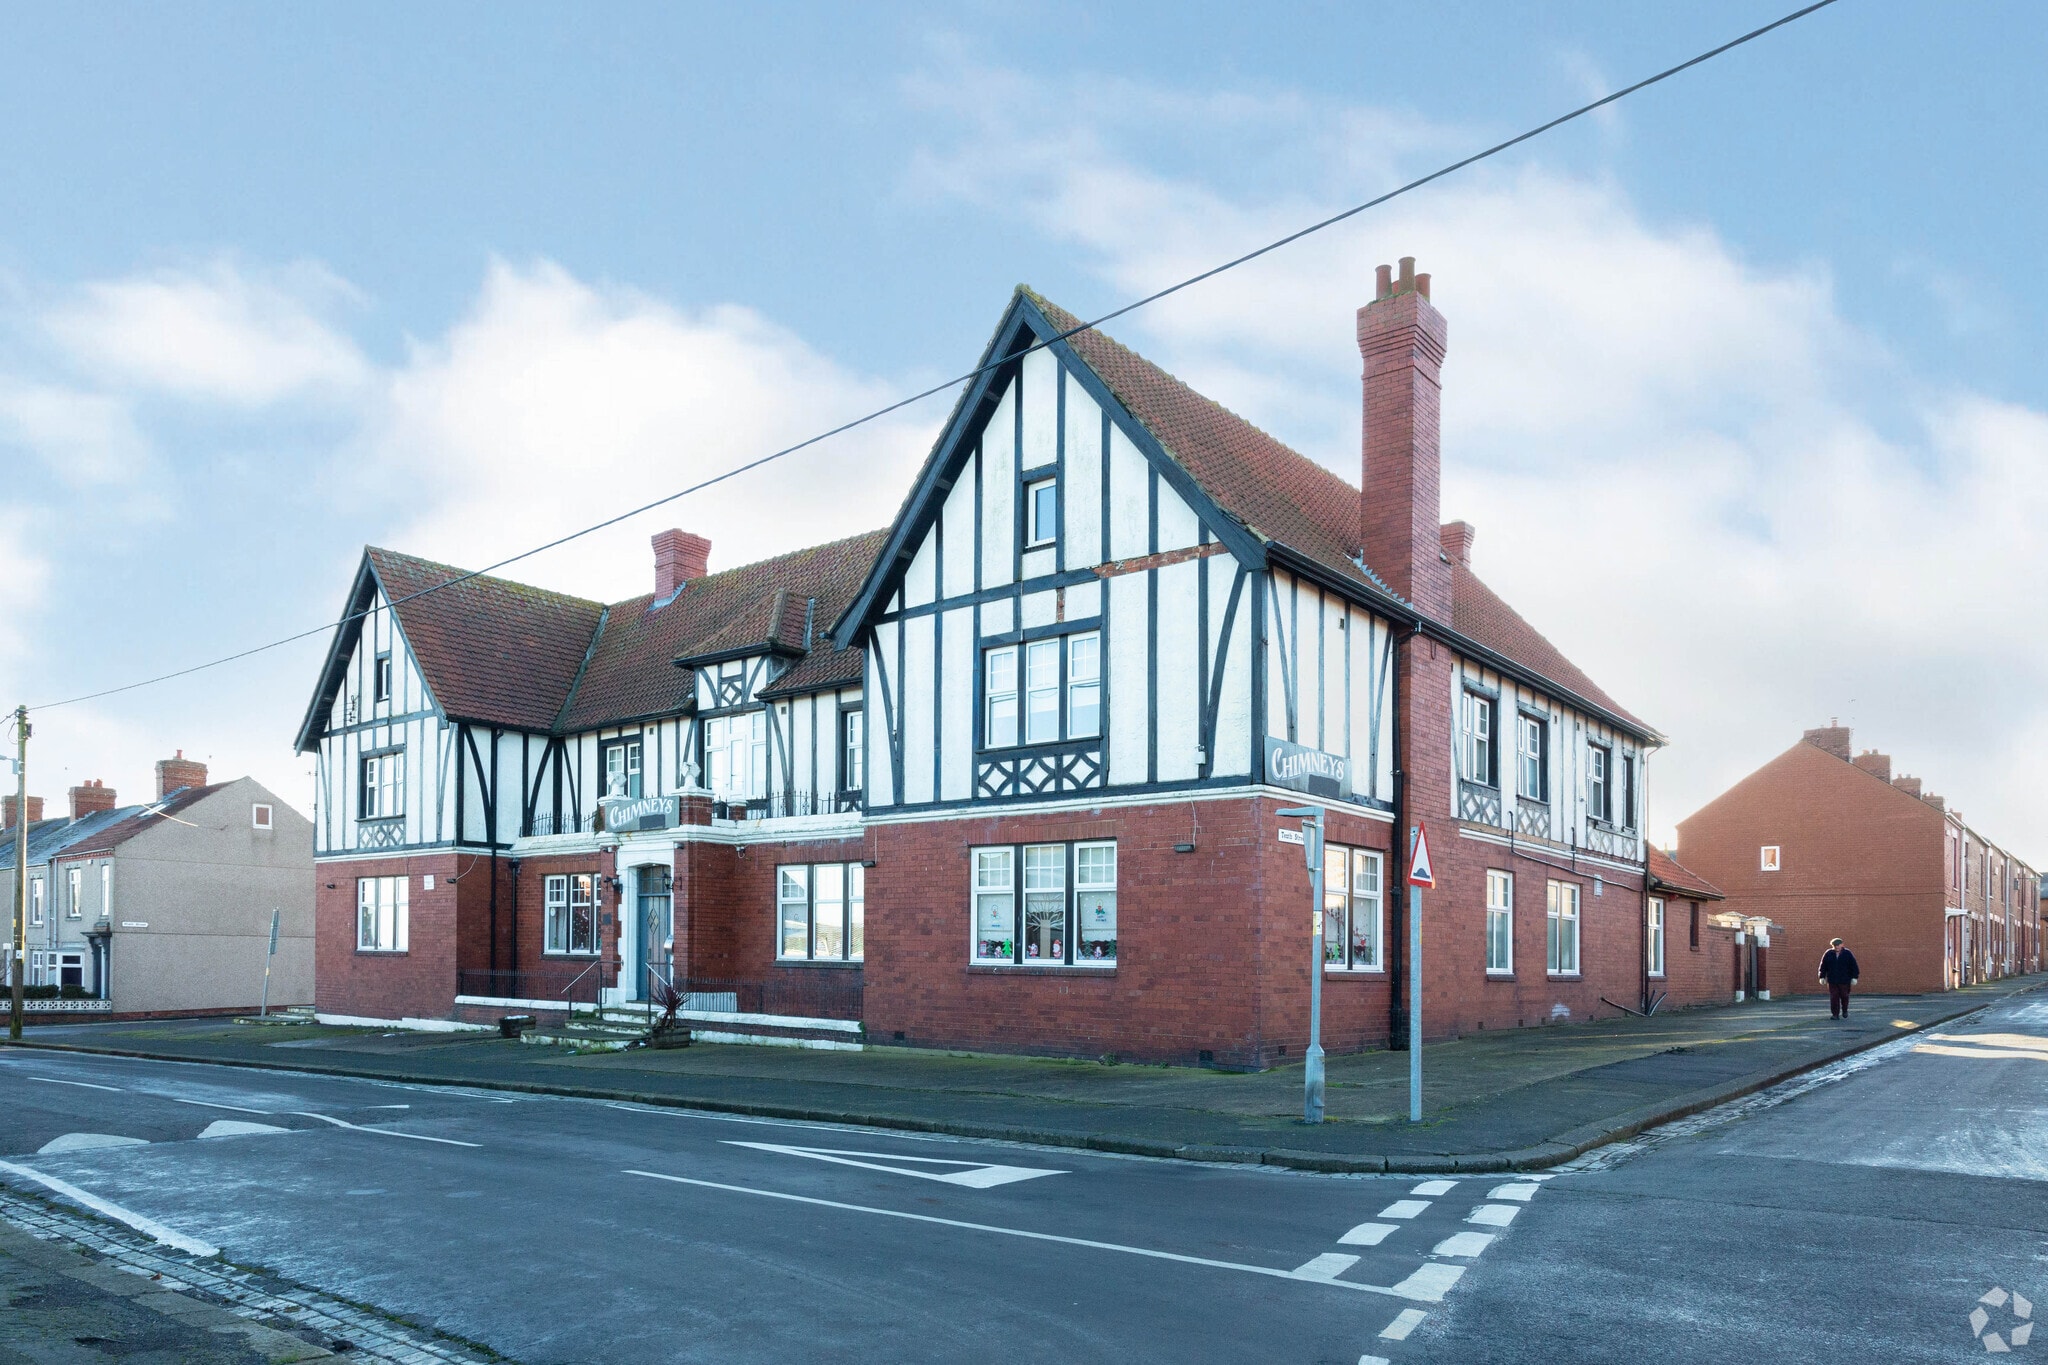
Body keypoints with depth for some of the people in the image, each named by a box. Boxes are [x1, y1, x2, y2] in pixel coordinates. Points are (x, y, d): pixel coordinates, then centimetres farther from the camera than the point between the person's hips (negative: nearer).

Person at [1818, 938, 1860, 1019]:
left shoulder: (1848, 954, -1)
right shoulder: (1828, 954, 2)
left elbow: (1854, 966, 0)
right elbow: (1823, 966, 6)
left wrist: (1854, 977, -6)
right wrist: (1822, 977, 3)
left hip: (1844, 980, -1)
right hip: (1832, 980, 1)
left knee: (1844, 996, 7)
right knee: (1834, 997, -3)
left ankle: (1844, 1010, 33)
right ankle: (1835, 1014, 0)